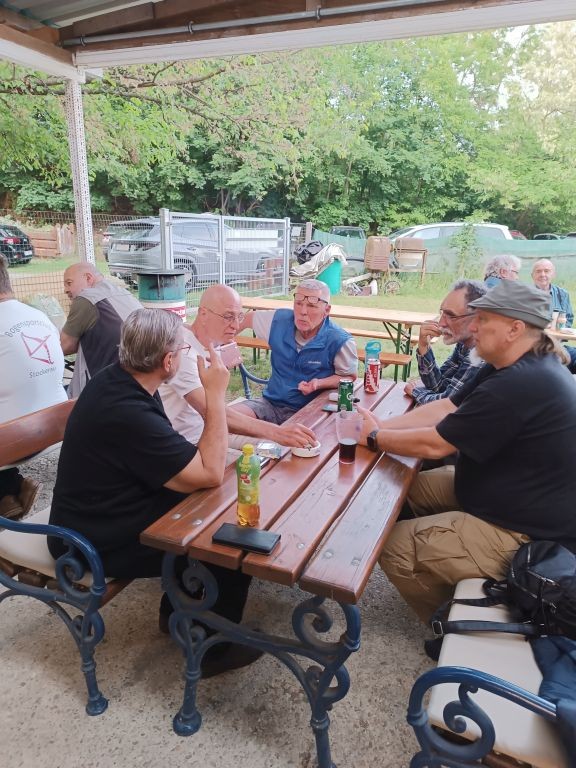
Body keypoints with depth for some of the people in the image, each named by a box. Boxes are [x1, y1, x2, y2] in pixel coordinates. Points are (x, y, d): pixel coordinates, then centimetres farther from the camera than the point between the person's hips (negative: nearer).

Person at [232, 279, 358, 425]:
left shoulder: (340, 341, -14)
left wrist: (319, 384, -19)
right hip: (271, 402, 4)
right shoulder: (280, 320, -1)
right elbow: (248, 319, 18)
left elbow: (350, 376, -2)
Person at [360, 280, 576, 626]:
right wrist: (381, 424, -6)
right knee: (414, 486, 16)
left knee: (396, 546, -9)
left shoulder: (520, 385, -31)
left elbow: (434, 444, -24)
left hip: (527, 535, -10)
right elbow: (446, 407, 2)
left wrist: (374, 438, -8)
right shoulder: (523, 365, 3)